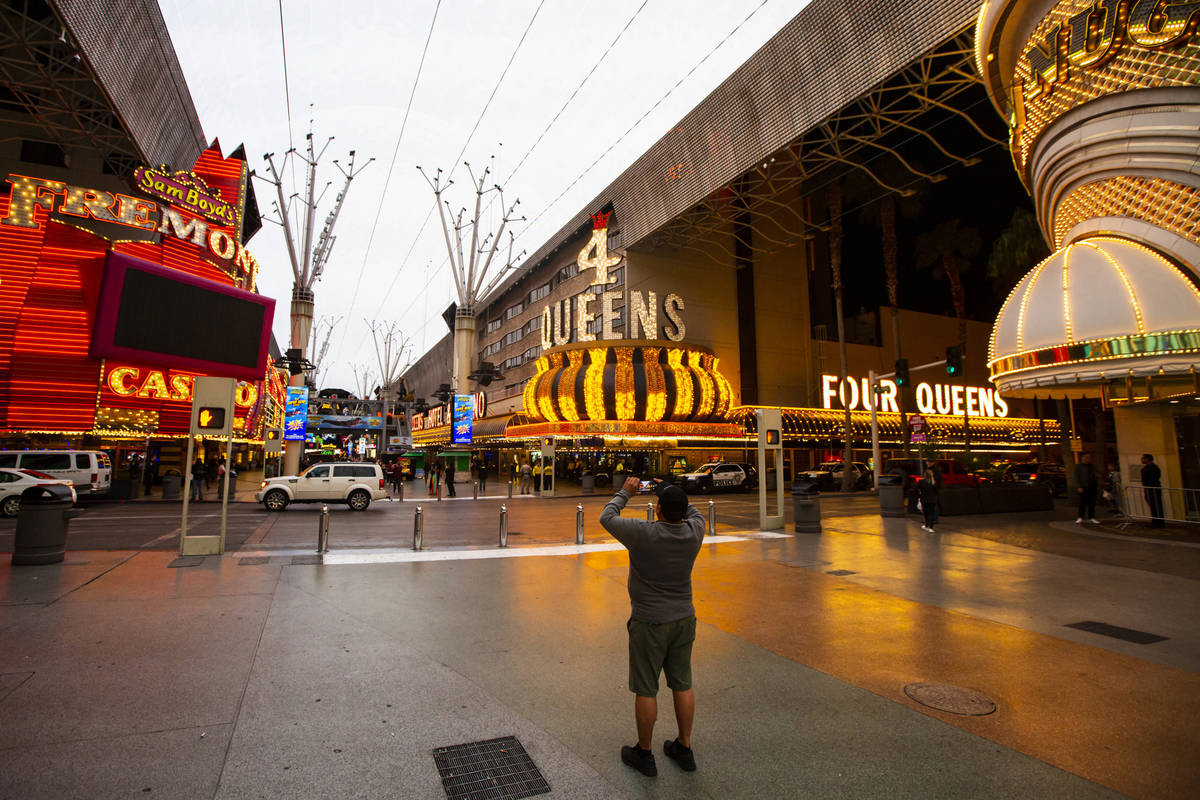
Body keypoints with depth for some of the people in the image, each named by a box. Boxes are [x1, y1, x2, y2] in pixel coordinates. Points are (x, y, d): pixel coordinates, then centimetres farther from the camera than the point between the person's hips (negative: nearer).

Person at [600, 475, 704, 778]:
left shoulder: (643, 533, -24)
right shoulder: (694, 531, -10)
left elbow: (607, 517, -8)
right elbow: (693, 512, 15)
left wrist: (625, 492, 4)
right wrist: (671, 492, 15)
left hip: (649, 623, -5)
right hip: (684, 619, 5)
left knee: (646, 690, 10)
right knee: (682, 685, 17)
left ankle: (644, 754, 26)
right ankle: (684, 748, 33)